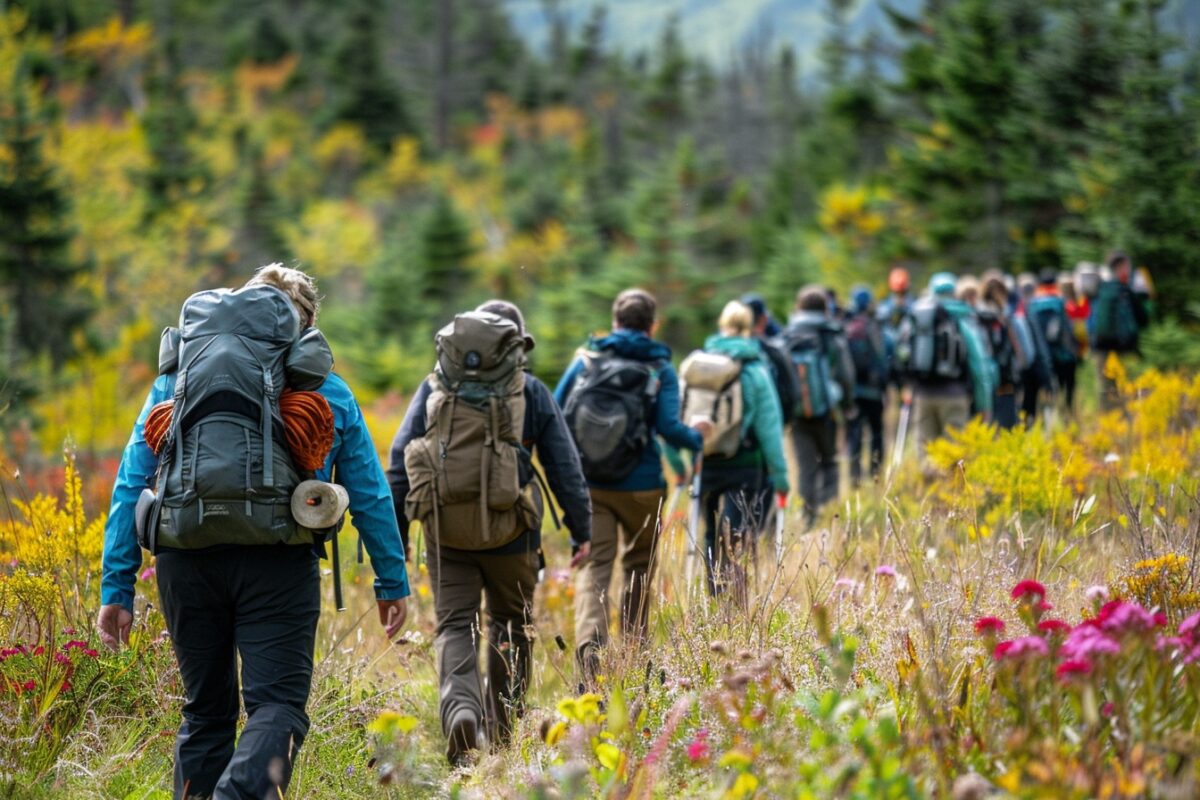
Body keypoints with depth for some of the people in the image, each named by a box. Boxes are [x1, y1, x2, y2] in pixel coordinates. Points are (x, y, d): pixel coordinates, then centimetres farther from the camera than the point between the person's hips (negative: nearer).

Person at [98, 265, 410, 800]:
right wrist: (392, 581, 22)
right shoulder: (327, 390, 12)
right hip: (277, 563, -2)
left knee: (206, 710, 16)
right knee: (278, 704, -4)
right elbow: (370, 495, 14)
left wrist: (116, 589, 9)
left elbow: (131, 484, 9)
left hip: (187, 561, 2)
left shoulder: (177, 378, 15)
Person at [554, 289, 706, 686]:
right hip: (640, 487, -1)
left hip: (587, 485, 1)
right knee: (639, 569, 19)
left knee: (593, 568, -5)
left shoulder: (586, 358, 4)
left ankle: (589, 648, -30)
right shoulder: (660, 369, -2)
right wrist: (696, 437, 9)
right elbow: (669, 427, -12)